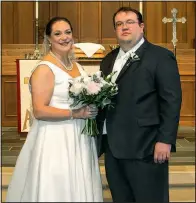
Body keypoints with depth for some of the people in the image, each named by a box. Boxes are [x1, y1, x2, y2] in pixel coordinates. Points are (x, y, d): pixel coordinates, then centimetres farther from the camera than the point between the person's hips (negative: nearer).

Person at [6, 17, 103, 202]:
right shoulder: (45, 69, -12)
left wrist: (92, 108, 2)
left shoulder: (77, 66, 11)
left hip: (78, 138, 7)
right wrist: (75, 113, -19)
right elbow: (39, 111, -19)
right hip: (56, 140, -7)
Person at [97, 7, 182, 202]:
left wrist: (165, 140, -16)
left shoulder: (161, 56, -4)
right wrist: (98, 136, 10)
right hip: (112, 146, 7)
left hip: (144, 147, -6)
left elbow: (171, 101, -11)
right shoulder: (108, 60, 16)